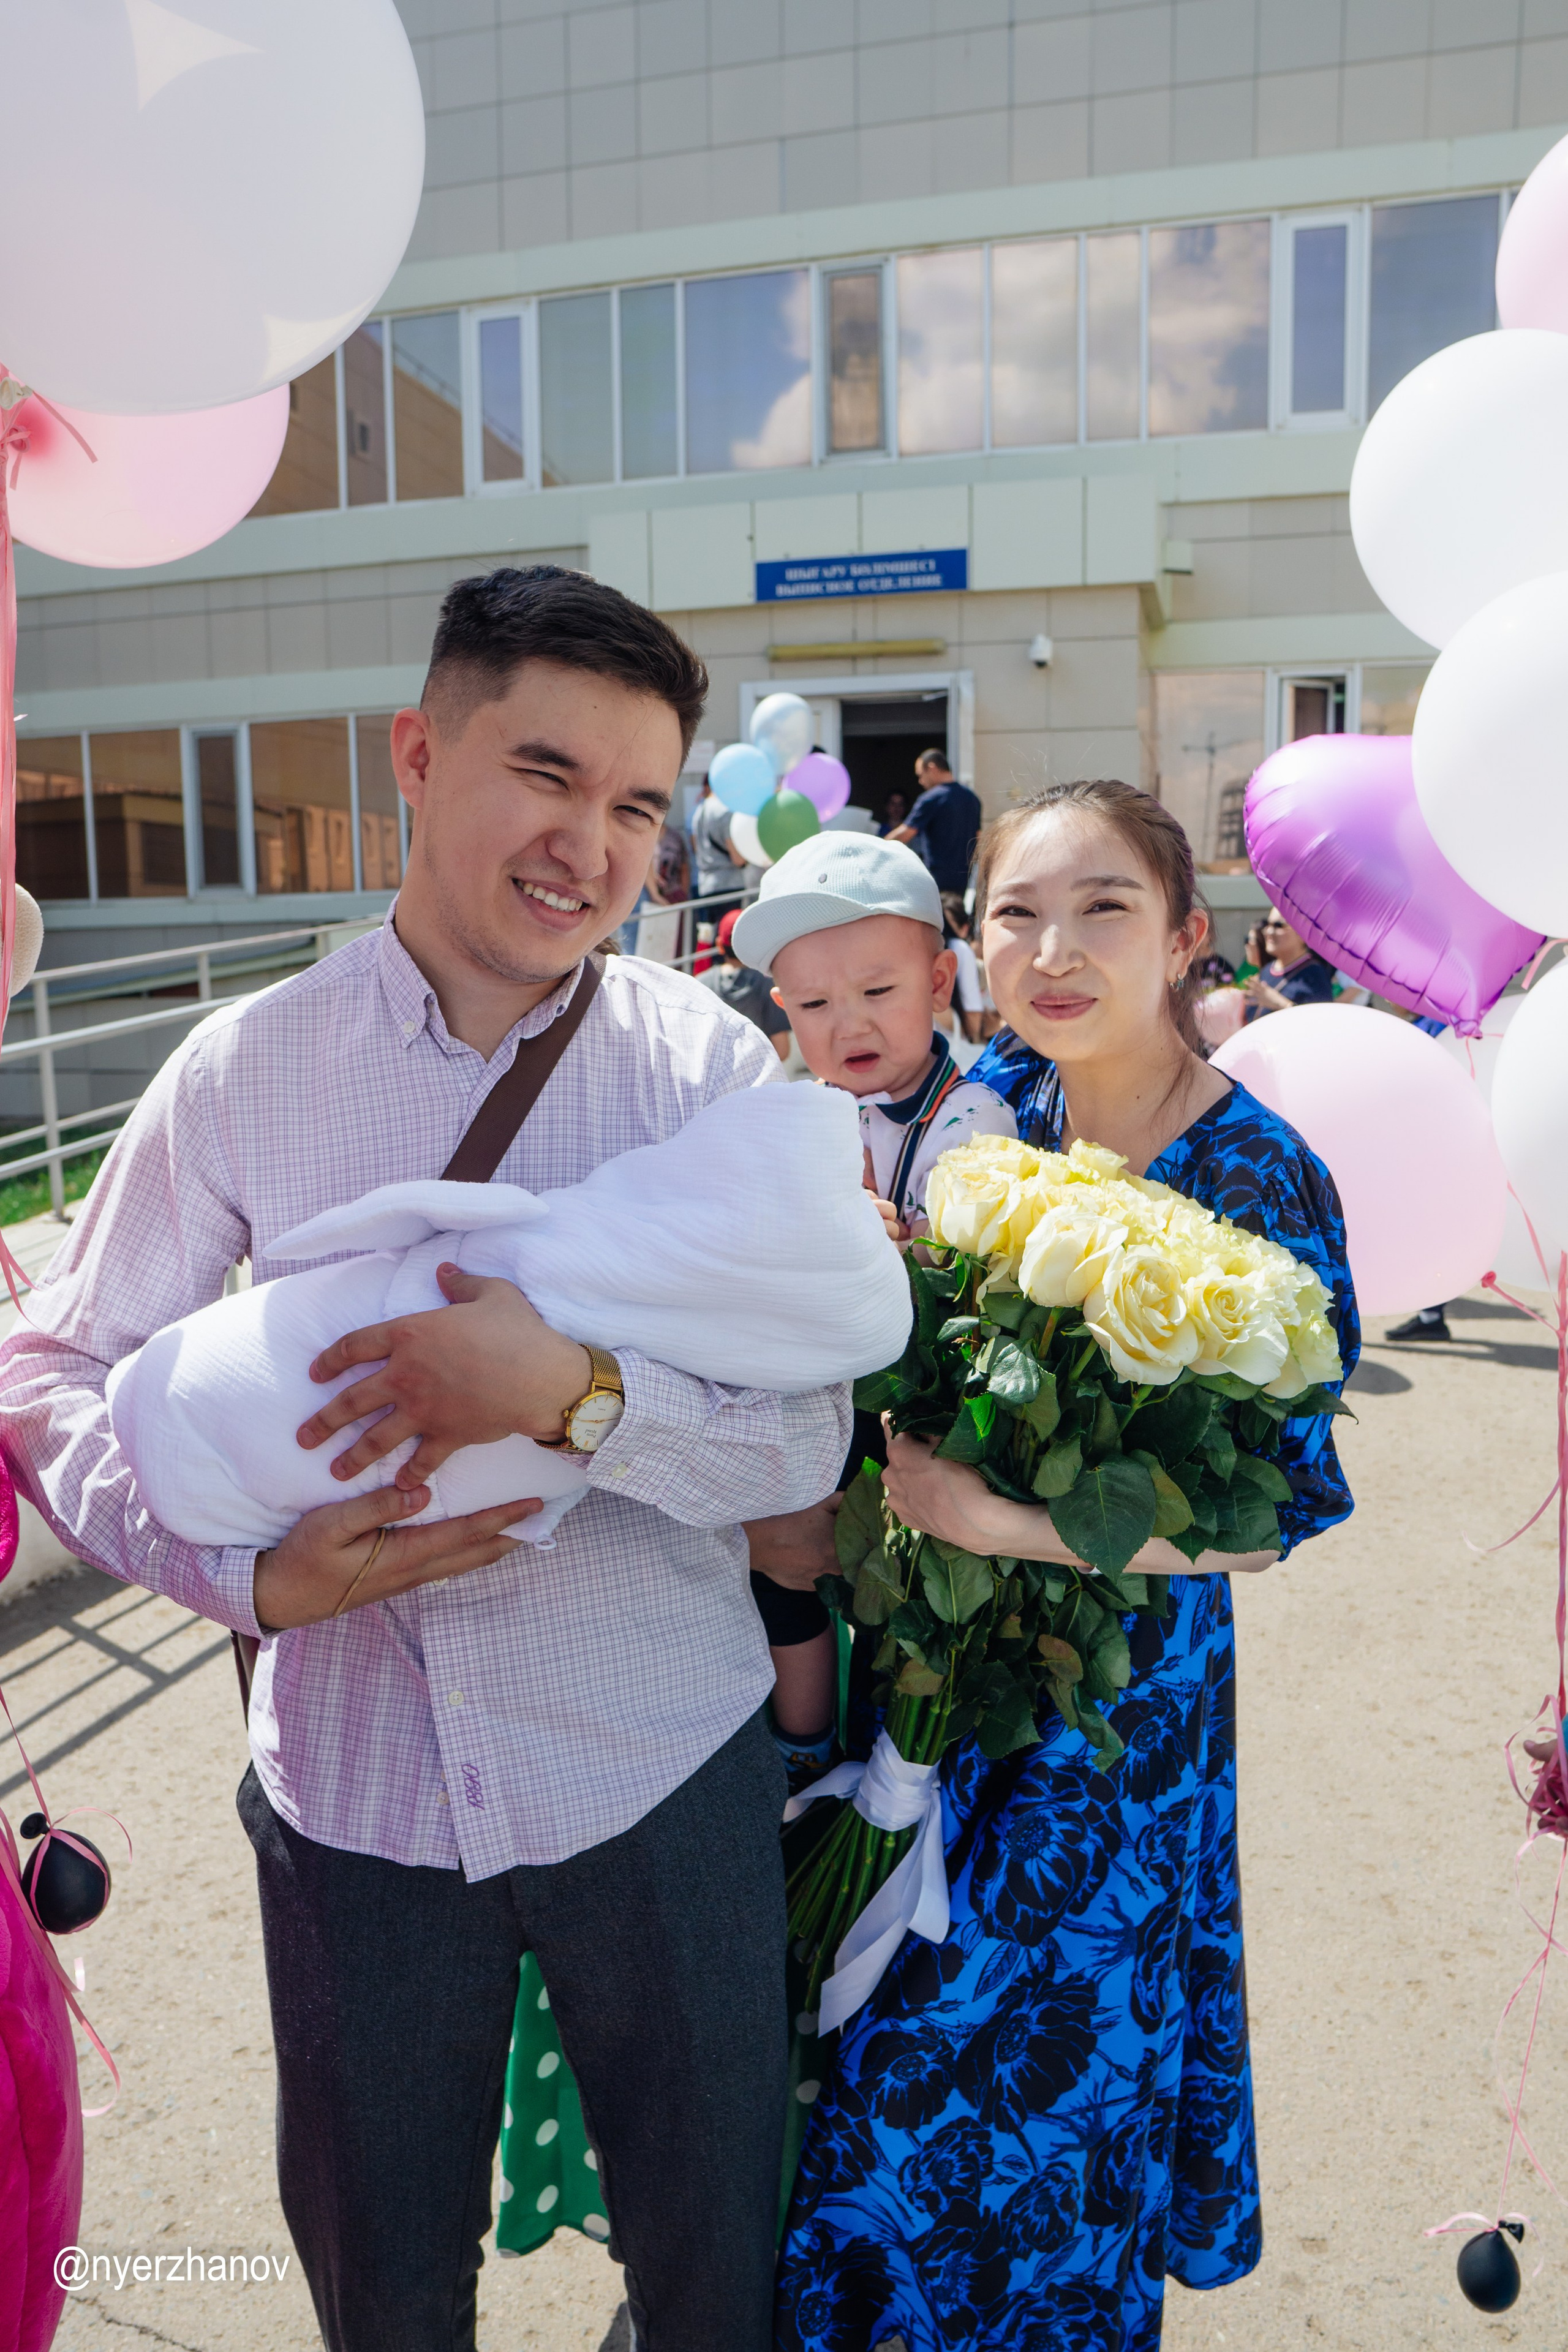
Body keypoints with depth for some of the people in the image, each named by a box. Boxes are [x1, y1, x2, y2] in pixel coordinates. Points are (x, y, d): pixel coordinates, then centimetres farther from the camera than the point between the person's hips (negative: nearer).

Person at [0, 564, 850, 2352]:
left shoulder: (713, 1068, -8)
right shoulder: (249, 1068, -5)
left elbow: (807, 1442, -12)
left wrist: (575, 1387, -30)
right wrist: (253, 1574, -17)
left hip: (662, 1783, 0)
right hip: (352, 1787, 1)